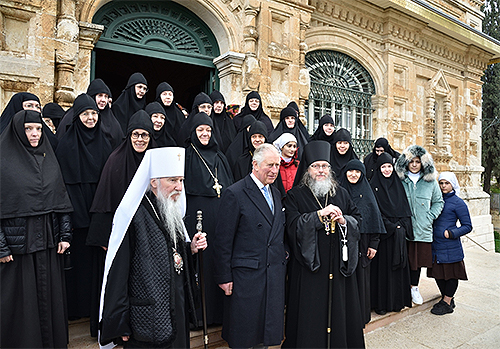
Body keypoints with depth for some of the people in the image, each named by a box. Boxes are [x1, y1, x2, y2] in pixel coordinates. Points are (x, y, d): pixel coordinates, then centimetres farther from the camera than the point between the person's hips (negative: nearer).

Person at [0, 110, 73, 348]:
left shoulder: (49, 160, 9)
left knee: (50, 295, 12)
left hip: (49, 243, 4)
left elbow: (61, 200, 9)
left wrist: (65, 235, 3)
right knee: (21, 299, 6)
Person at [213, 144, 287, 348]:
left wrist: (283, 257, 9)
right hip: (246, 276, -6)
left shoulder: (275, 193, 12)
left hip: (274, 276, 7)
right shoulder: (234, 194, -12)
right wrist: (224, 277, -11)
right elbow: (223, 240, -12)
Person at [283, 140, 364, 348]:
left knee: (339, 308, 12)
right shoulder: (295, 196, -2)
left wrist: (344, 221, -9)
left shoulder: (340, 193, 11)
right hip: (309, 264, -3)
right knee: (311, 313, 3)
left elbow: (358, 218, 12)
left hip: (338, 264, 4)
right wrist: (320, 214, -19)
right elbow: (293, 225, -14)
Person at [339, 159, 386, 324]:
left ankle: (362, 314, 22)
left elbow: (375, 218, 5)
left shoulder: (366, 192, 6)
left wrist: (374, 244, -1)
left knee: (361, 277, 7)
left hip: (362, 242, 1)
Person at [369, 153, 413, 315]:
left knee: (398, 266, 10)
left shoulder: (398, 184, 11)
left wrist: (402, 226, -5)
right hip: (382, 232, -4)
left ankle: (397, 300, 22)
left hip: (399, 233, 5)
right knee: (382, 266, 0)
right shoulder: (374, 186, -4)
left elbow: (405, 208, 9)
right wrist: (391, 227, -13)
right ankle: (380, 303, 10)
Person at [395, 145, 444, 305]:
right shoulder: (400, 180, 1)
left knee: (419, 258, 9)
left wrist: (431, 217, 2)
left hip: (422, 229, 2)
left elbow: (438, 201, 15)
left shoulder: (431, 181, 7)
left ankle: (414, 288, 26)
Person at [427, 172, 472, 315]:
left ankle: (447, 303, 14)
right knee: (438, 273, 11)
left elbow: (467, 226, -5)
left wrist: (451, 233, -17)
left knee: (451, 274, 4)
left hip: (451, 247, -6)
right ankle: (446, 299, 27)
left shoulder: (458, 203, -6)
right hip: (435, 244, 6)